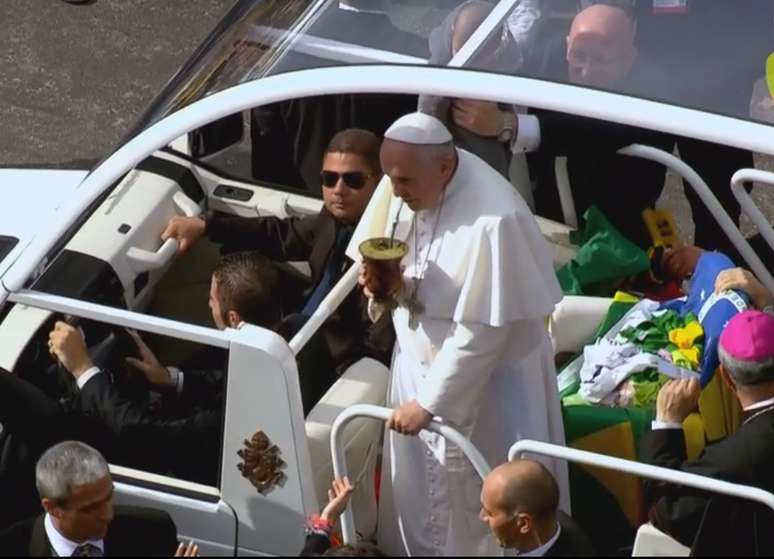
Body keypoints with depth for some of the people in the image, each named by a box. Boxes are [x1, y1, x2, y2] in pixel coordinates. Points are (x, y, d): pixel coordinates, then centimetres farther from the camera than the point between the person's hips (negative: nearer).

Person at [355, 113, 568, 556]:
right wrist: (384, 283, -17)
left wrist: (429, 402, -20)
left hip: (486, 379, -6)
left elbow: (482, 331, -26)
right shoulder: (405, 189, -10)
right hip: (420, 360, 6)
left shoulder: (494, 220, -31)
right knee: (416, 487, 18)